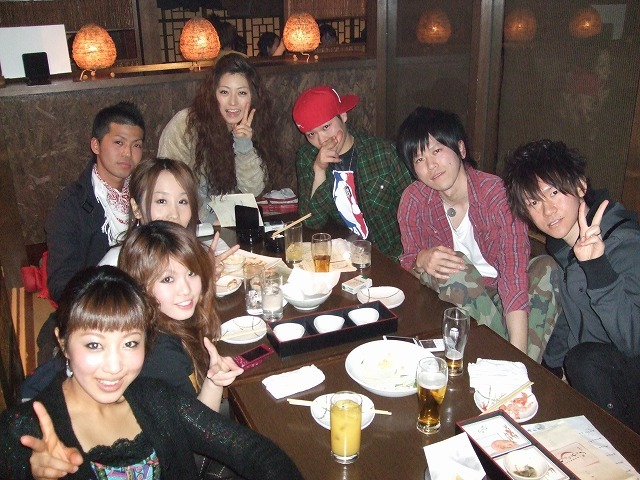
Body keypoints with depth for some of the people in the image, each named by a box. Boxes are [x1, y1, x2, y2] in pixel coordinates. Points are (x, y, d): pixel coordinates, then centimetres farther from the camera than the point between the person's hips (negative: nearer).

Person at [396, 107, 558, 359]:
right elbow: (407, 264, -2)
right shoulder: (414, 199, -11)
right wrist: (422, 260, -28)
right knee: (455, 266, -30)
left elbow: (514, 271, -29)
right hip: (456, 298, 1)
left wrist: (518, 353, -39)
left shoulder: (497, 193, -21)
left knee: (547, 267, -28)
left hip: (501, 294, -1)